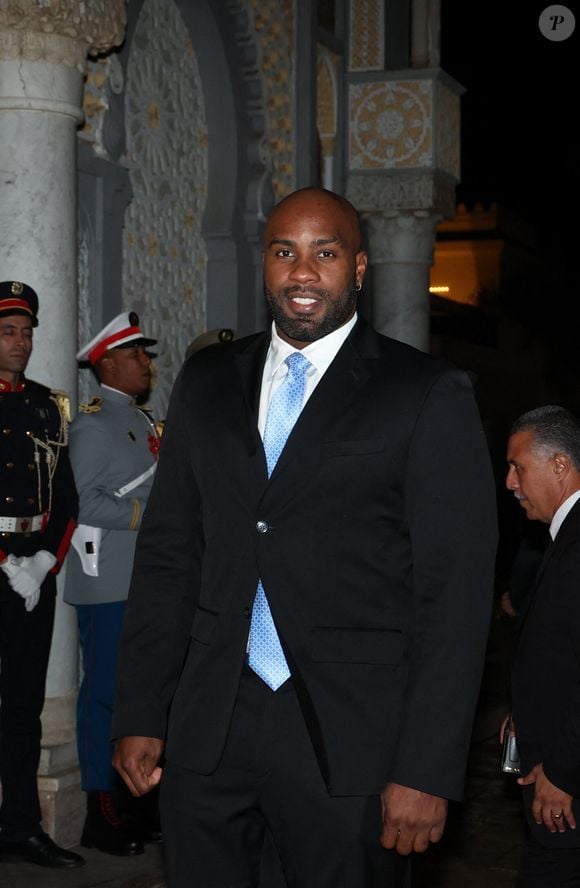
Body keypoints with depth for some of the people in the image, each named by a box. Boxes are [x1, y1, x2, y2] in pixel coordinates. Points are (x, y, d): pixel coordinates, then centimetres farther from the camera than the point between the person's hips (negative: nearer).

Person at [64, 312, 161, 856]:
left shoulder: (141, 419, 19)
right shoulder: (93, 423, -8)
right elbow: (86, 502, -16)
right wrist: (152, 514, -19)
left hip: (145, 580, 9)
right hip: (106, 582, -9)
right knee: (104, 693, -4)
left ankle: (132, 803, 19)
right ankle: (100, 816, 2)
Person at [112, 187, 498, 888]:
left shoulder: (428, 397, -3)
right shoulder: (206, 382, 11)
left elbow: (456, 590, -7)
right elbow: (166, 552, 12)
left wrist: (428, 771, -12)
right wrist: (140, 714, 6)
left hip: (349, 733, -3)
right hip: (209, 722, 4)